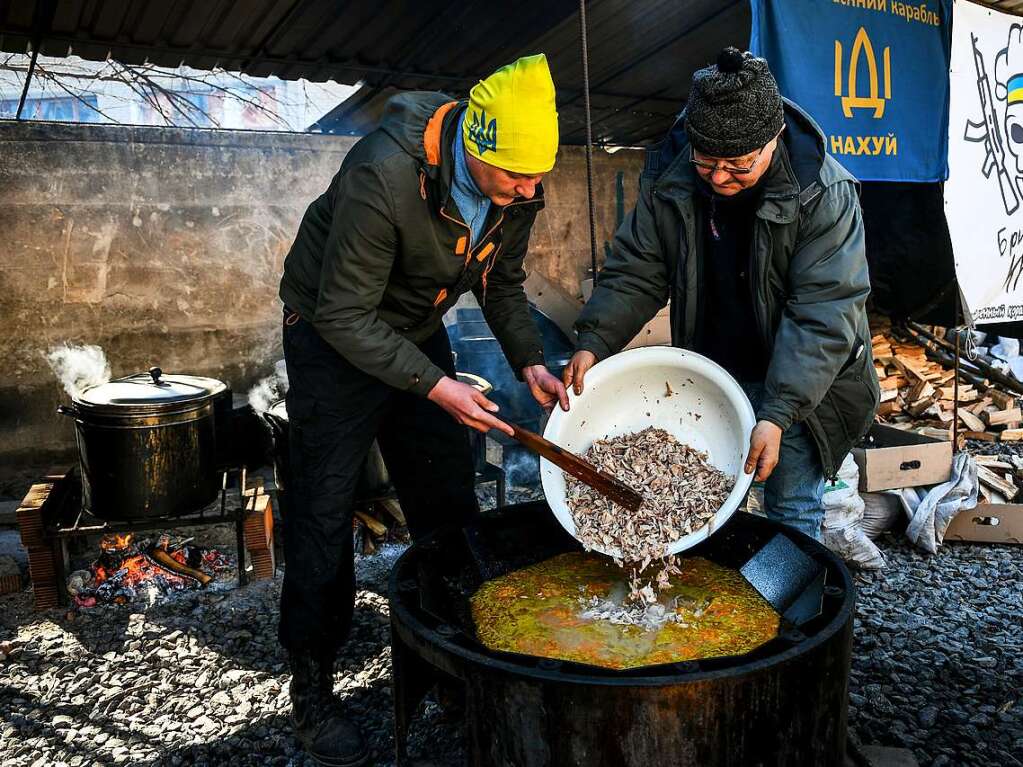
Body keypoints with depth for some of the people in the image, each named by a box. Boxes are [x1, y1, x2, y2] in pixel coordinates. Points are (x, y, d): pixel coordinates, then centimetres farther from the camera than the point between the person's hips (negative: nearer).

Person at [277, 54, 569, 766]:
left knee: (449, 497, 9)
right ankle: (312, 691, 14)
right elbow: (345, 315, -28)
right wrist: (435, 386, -32)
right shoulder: (385, 176, -34)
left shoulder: (516, 186, -12)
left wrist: (532, 363, -11)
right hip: (335, 334, -6)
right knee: (323, 512, -2)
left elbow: (503, 282, 3)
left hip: (417, 329, 7)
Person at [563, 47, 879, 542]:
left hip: (800, 383, -3)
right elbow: (636, 273, -6)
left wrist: (778, 413, -33)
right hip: (709, 373, 4)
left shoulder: (825, 194, -23)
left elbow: (822, 315, -26)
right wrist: (594, 342, -21)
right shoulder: (668, 180, -12)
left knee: (792, 511, 5)